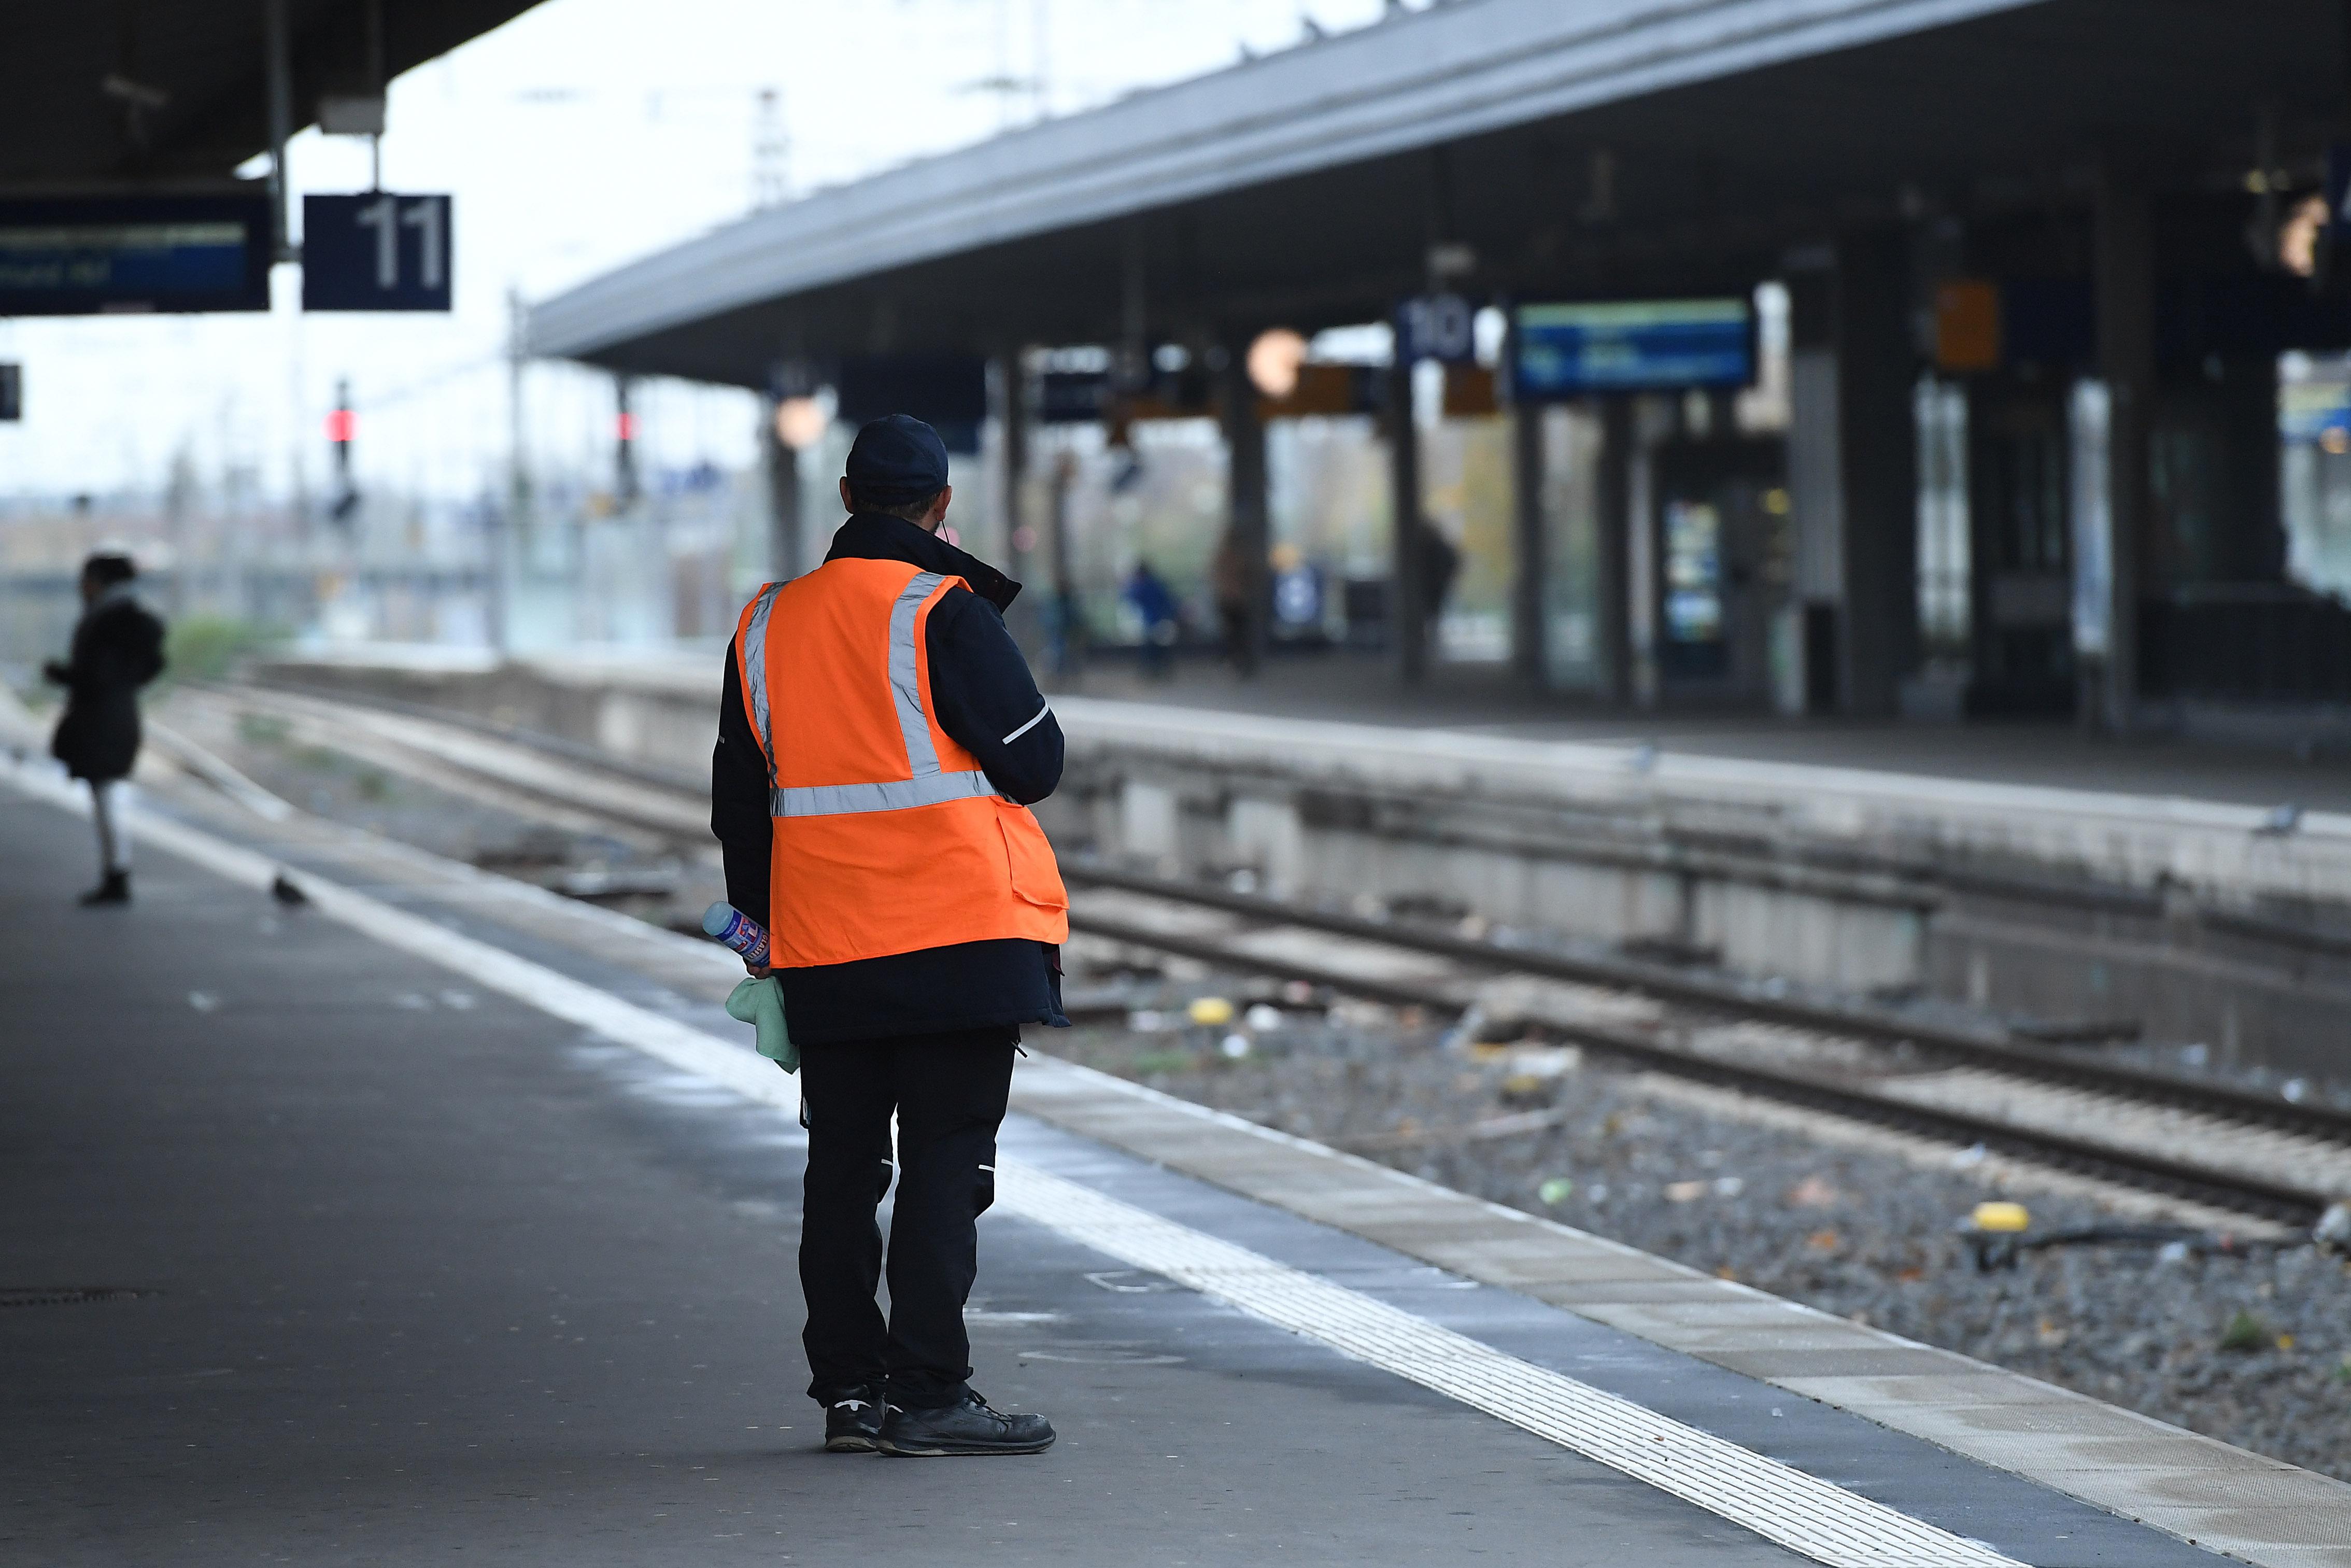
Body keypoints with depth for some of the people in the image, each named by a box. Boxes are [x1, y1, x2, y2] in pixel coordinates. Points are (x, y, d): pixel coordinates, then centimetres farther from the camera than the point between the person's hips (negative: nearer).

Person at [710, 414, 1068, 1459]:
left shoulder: (767, 625, 10)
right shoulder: (944, 613, -9)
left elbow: (739, 802, 14)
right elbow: (1035, 763, -6)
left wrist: (769, 925, 23)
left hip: (823, 948, 6)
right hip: (957, 935, -5)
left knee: (842, 1168, 11)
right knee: (946, 1165, -3)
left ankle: (847, 1390, 13)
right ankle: (926, 1397, -6)